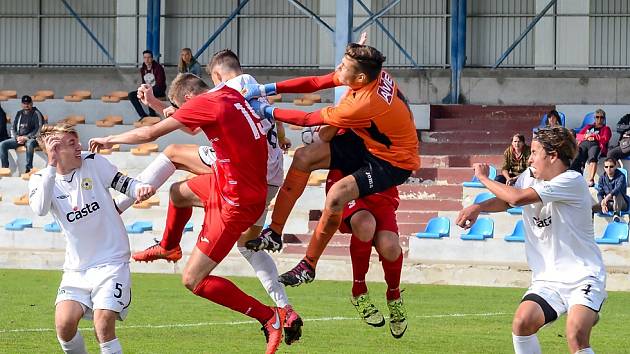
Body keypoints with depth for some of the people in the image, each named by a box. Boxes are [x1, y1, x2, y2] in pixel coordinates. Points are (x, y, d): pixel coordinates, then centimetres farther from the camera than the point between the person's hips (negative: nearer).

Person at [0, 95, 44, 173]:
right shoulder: (19, 114, 17)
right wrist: (17, 137, -5)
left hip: (31, 138, -5)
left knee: (29, 144, -41)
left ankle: (29, 168, -40)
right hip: (18, 138, 6)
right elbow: (13, 128, 17)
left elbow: (38, 130, -8)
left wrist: (26, 138, -16)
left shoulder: (36, 114, 0)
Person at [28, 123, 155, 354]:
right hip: (76, 267, 2)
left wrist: (140, 188, -18)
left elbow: (123, 184, 6)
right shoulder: (41, 179, -4)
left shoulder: (93, 163, -4)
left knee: (103, 327, -19)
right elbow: (40, 209, -25)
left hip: (111, 261, -2)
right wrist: (52, 166, -30)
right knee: (64, 324, -15)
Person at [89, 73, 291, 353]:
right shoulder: (229, 95, 5)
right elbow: (191, 127, 26)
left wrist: (110, 139, 6)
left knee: (193, 280, -5)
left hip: (235, 202, -9)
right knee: (178, 192, 31)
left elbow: (149, 134, -10)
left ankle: (270, 318, -6)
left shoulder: (204, 103, -18)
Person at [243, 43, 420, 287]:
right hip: (365, 142, 10)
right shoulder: (372, 73, -12)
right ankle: (274, 234, 1)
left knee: (337, 195, -30)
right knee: (304, 157, -3)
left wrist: (268, 111, -11)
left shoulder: (363, 105, -35)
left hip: (393, 162, -10)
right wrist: (266, 89, -10)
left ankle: (308, 266, -12)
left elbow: (309, 120, -22)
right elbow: (314, 83, -4)